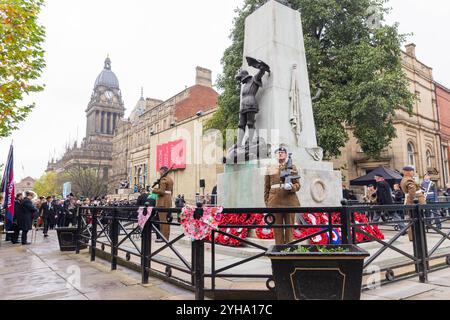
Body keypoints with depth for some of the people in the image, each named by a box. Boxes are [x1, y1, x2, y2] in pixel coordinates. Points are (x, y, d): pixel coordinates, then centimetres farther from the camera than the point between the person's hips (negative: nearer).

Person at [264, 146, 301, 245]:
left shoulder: (292, 167, 9)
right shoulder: (270, 169, 11)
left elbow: (297, 185, 5)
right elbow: (266, 188, 10)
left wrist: (291, 187, -16)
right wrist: (267, 203, 4)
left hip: (290, 202, 0)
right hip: (275, 202, 1)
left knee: (289, 227, 4)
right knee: (277, 228, 4)